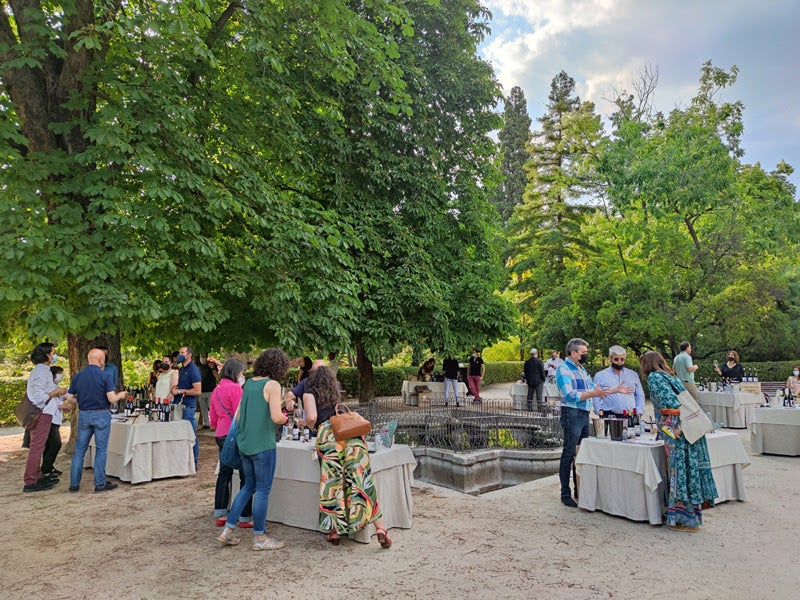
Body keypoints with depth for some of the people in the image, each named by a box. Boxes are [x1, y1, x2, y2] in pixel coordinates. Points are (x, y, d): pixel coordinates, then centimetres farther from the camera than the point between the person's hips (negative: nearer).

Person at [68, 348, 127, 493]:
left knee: (79, 450, 13)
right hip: (101, 415, -4)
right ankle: (100, 483, 7)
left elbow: (70, 397, 6)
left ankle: (74, 484, 16)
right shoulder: (106, 376, -11)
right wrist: (120, 395, 6)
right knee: (101, 450, 4)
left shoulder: (78, 376, 3)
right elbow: (112, 398, -15)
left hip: (84, 415, 4)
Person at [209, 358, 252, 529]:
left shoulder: (216, 390, 15)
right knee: (245, 476, -2)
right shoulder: (235, 388, -12)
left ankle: (220, 515, 20)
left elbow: (213, 418, 19)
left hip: (220, 436, 9)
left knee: (224, 474, 15)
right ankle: (245, 518, 1)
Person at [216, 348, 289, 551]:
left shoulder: (249, 383, 9)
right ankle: (259, 538, 15)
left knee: (249, 486, 21)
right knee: (263, 490, 5)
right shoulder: (272, 385, -14)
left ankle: (228, 530, 23)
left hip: (244, 443, 8)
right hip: (263, 445, -8)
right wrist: (285, 419, -1)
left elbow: (239, 413, 14)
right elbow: (276, 417, -23)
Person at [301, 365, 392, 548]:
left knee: (332, 481, 7)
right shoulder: (334, 393, 29)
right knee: (361, 479, 1)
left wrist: (308, 426, 21)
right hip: (351, 429, 4)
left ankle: (335, 531, 14)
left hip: (328, 434, -4)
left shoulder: (310, 393, 13)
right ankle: (380, 528, -4)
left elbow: (312, 418, -2)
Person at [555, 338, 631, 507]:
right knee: (569, 454, -4)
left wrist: (616, 390, 18)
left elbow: (594, 388, 21)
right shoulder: (563, 369, -12)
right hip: (572, 415, -9)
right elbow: (570, 395, -21)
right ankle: (565, 494, 2)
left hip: (584, 415, 9)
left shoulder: (581, 369, 17)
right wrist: (592, 394, -24)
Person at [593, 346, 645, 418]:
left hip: (630, 417, 3)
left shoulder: (633, 375, 18)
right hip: (609, 416, -2)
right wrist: (600, 412, -8)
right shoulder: (600, 375, 7)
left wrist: (639, 413, 6)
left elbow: (640, 396, 18)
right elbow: (596, 398, 4)